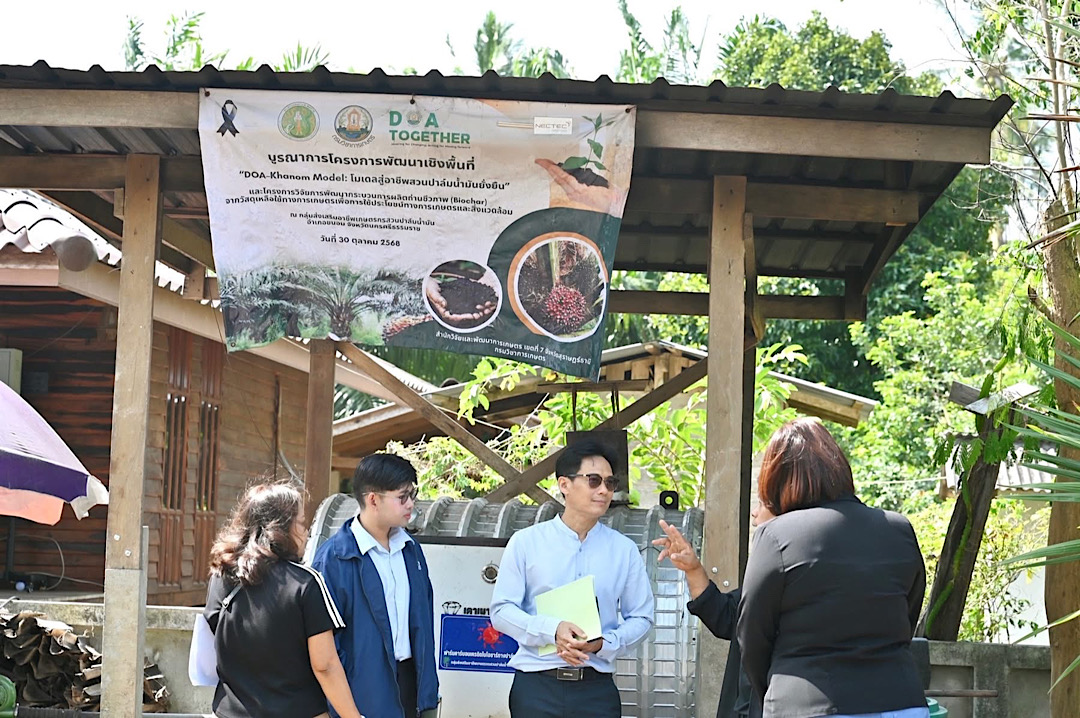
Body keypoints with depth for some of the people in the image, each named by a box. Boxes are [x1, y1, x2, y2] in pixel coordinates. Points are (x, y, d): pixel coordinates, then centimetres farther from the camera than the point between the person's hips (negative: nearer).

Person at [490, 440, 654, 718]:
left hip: (597, 688, 1)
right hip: (536, 686, -1)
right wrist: (552, 630, -16)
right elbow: (501, 610, 0)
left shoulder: (624, 550, 6)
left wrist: (604, 643, -12)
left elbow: (641, 617, 7)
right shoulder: (526, 543, 2)